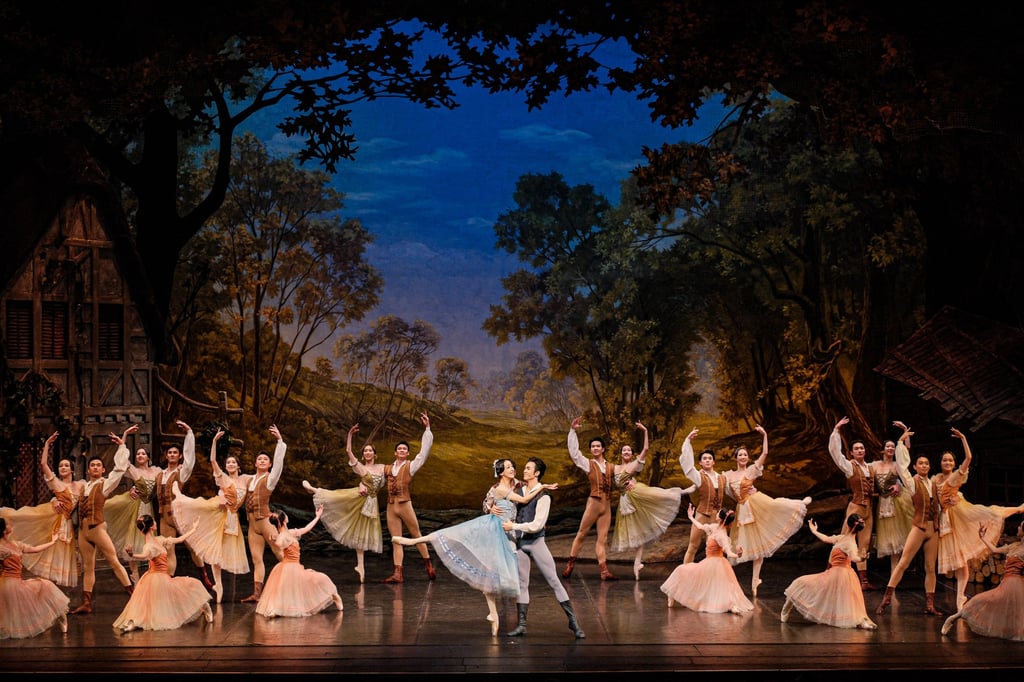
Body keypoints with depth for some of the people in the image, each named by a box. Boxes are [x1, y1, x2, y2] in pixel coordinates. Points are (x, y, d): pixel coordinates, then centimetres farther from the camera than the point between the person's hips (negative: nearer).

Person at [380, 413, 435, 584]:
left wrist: (427, 429, -9)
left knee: (416, 535, 6)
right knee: (396, 541, 2)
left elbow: (424, 451, -6)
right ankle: (397, 573, -2)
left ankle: (429, 566, 19)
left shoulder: (411, 466, 2)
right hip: (391, 507, 4)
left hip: (405, 505, -3)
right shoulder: (387, 469, 13)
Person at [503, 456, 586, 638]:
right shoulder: (520, 490, 7)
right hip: (519, 542, 6)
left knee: (554, 581, -5)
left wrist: (514, 526, -15)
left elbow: (537, 525, -18)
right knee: (521, 583, 9)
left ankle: (573, 620, -2)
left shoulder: (543, 496, -12)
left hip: (536, 542, -6)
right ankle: (521, 624, 14)